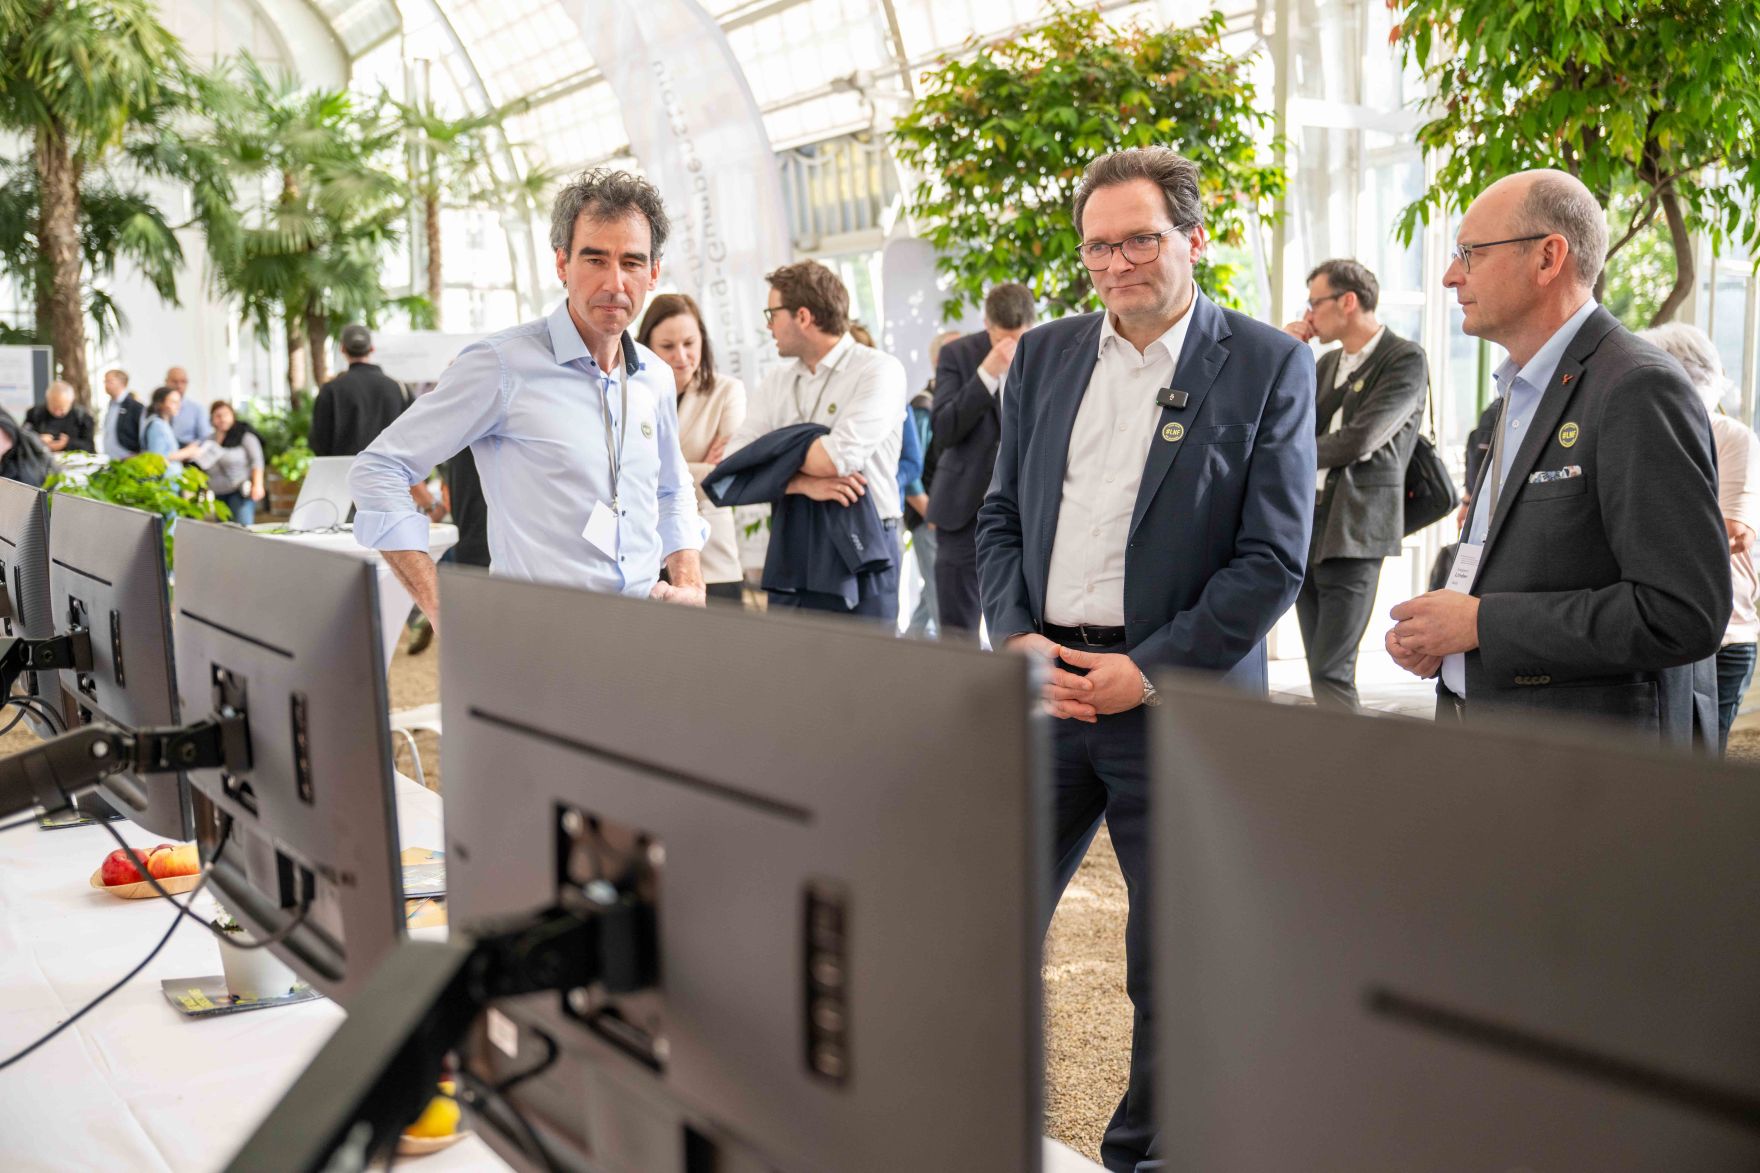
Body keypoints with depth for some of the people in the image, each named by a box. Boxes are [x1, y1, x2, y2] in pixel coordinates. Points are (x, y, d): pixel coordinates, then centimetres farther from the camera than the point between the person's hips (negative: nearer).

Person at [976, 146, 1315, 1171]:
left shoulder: (1268, 365, -3)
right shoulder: (1044, 355, 10)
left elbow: (1275, 558, -7)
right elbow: (1001, 516, 12)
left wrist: (1150, 670, -13)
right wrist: (1015, 637, -4)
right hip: (1043, 688, 4)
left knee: (1175, 967, 10)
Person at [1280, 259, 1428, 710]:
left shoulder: (1405, 358, -6)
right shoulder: (1328, 362, 17)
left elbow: (1360, 439, -16)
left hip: (1354, 530, -7)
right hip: (1307, 525, 7)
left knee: (1331, 674, -11)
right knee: (1321, 670, 9)